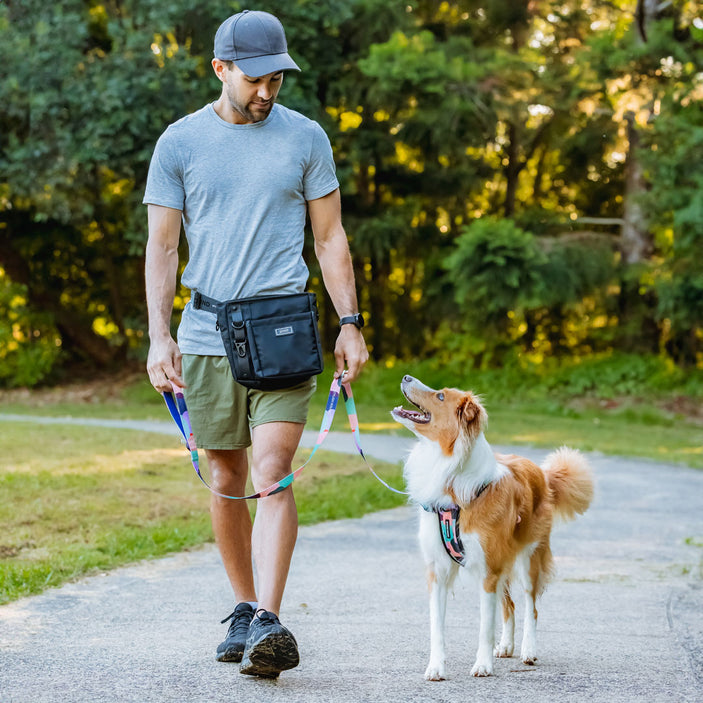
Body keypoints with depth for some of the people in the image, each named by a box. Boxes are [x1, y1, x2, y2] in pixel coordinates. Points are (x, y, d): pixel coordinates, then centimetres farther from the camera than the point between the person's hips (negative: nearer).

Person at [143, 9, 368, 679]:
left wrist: (350, 324, 4)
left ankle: (269, 623, -20)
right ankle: (243, 608, 24)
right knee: (226, 481, 9)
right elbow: (161, 247, 6)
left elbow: (330, 238, 10)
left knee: (273, 472, -14)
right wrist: (158, 336, -3)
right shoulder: (179, 142, 5)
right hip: (207, 336, 2)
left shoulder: (304, 137, 5)